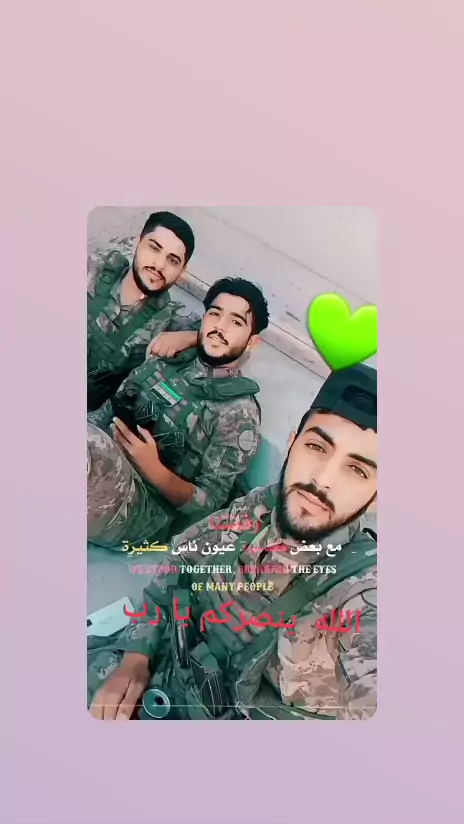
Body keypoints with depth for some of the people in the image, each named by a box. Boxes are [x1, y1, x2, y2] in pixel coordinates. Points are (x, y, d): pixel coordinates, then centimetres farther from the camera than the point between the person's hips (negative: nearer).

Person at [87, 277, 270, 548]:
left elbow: (210, 503, -5)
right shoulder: (165, 361, 14)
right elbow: (104, 414, 15)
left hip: (145, 510, -5)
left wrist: (153, 470, -21)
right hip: (100, 470, 5)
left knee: (89, 447, -34)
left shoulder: (240, 412, -3)